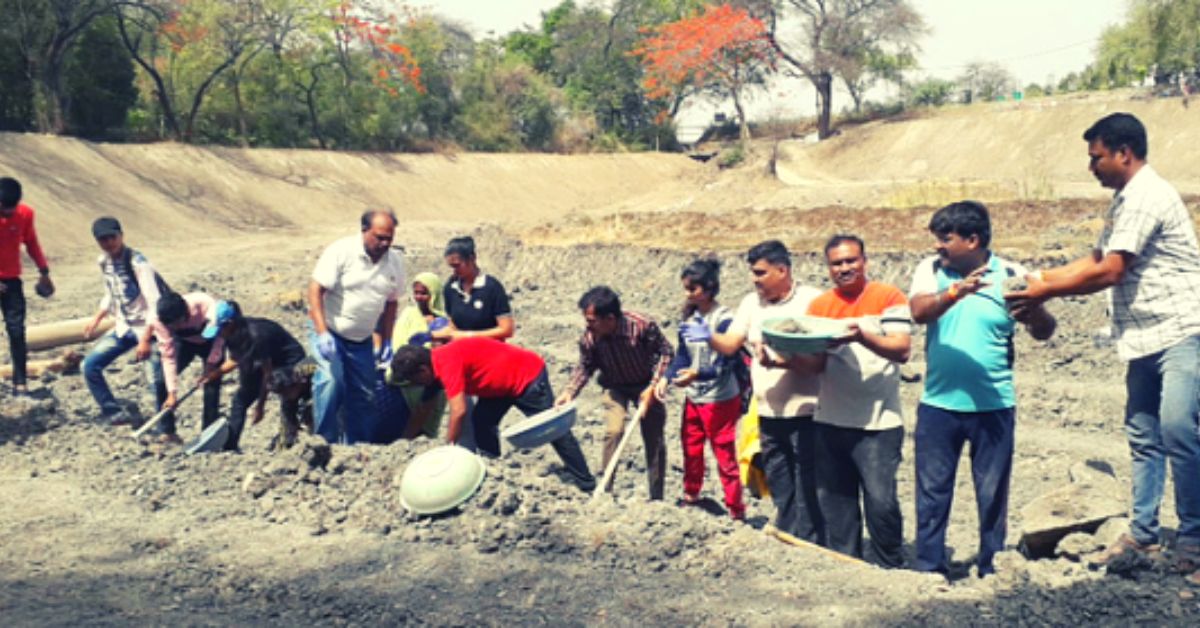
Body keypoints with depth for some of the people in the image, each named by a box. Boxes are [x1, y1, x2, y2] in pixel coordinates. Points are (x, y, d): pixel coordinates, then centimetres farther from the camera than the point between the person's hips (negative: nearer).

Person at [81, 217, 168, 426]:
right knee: (91, 365, 1)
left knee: (157, 378, -14)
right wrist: (96, 319, 10)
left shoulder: (138, 264, -20)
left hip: (146, 328, -7)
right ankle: (114, 412, 12)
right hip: (123, 327, 7)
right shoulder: (104, 261, 2)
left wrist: (146, 340, -27)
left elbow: (154, 304, -23)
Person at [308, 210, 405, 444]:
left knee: (363, 396, 5)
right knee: (330, 381, -25)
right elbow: (315, 290, -18)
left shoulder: (396, 262, 0)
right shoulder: (341, 251, -16)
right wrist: (322, 333, -26)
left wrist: (386, 340, 5)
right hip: (329, 332, -5)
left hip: (362, 340, 5)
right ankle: (324, 442, -15)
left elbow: (391, 303, 12)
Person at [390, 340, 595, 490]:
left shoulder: (447, 363, -26)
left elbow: (459, 412, -30)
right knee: (481, 422, 8)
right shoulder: (438, 358, 4)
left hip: (528, 375, -10)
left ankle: (587, 483, 3)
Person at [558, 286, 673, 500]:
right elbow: (585, 366, -6)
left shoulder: (642, 326, -33)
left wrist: (653, 387, -22)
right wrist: (570, 392, -19)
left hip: (645, 385, -1)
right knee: (613, 431, -21)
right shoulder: (589, 338, -25)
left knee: (654, 440, 3)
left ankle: (657, 497, 17)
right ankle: (606, 490, -6)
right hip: (615, 387, 1)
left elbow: (666, 352, -18)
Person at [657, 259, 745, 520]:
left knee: (724, 453, 1)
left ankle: (735, 507, 13)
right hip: (693, 397, 7)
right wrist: (667, 378, -6)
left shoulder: (723, 319, -18)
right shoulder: (690, 316, 3)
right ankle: (691, 492, 41)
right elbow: (682, 354, 7)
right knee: (690, 446, 20)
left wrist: (697, 375, -34)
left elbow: (726, 363, -21)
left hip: (719, 398, -7)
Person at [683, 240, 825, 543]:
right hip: (768, 414, 6)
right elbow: (730, 345, 3)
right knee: (781, 492, 16)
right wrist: (709, 336, -17)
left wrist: (779, 361, -29)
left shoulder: (812, 301, -10)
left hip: (804, 413, -6)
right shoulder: (751, 302, 9)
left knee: (807, 492, 0)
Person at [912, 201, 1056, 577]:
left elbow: (1043, 333, -7)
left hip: (993, 405, -1)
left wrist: (1035, 310, -29)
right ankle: (929, 569, 17)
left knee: (993, 493, 8)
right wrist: (955, 292, -35)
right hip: (938, 403, 1)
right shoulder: (932, 270, 0)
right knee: (931, 491, 6)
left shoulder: (1011, 276, -3)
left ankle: (992, 569, 22)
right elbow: (919, 312, -17)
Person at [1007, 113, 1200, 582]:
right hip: (1146, 338, 10)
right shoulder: (1125, 199, 16)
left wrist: (1045, 292, -12)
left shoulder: (1147, 197, -16)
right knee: (1144, 437, 10)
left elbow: (1108, 272, -19)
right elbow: (1095, 260, 19)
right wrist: (1040, 278, 7)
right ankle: (1144, 534, 18)